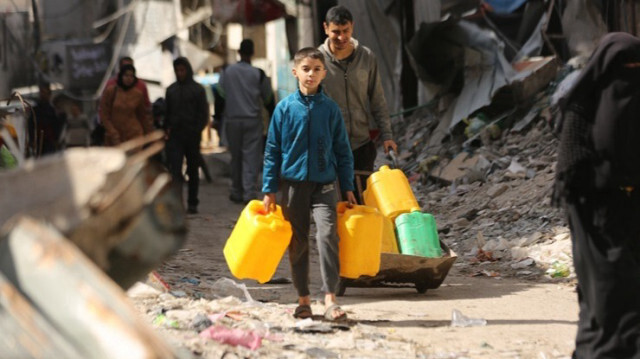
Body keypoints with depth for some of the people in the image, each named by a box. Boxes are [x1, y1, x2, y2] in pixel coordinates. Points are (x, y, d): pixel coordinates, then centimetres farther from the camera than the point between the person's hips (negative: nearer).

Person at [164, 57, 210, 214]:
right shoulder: (171, 90, 12)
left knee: (193, 171, 8)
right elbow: (167, 112, 17)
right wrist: (167, 129, 3)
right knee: (175, 169, -11)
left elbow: (204, 113, 1)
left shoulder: (198, 89, 3)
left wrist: (198, 131, -10)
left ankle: (192, 203, 16)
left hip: (192, 135, -1)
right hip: (175, 135, 1)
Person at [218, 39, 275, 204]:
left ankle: (237, 192, 15)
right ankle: (250, 192, -12)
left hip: (232, 120, 2)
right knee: (251, 157, -3)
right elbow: (268, 98, 5)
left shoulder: (227, 71, 1)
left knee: (236, 157, 11)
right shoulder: (258, 74, -5)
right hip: (253, 120, -2)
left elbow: (220, 94, 8)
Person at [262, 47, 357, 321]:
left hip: (324, 183, -1)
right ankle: (303, 299, 18)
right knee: (297, 243, 7)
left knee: (327, 235, -17)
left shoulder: (330, 109, 3)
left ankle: (330, 299, -16)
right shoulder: (285, 108, 1)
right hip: (293, 182, 1)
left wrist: (348, 188, 6)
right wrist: (269, 190, 2)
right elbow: (272, 150, 5)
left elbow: (342, 150, 9)